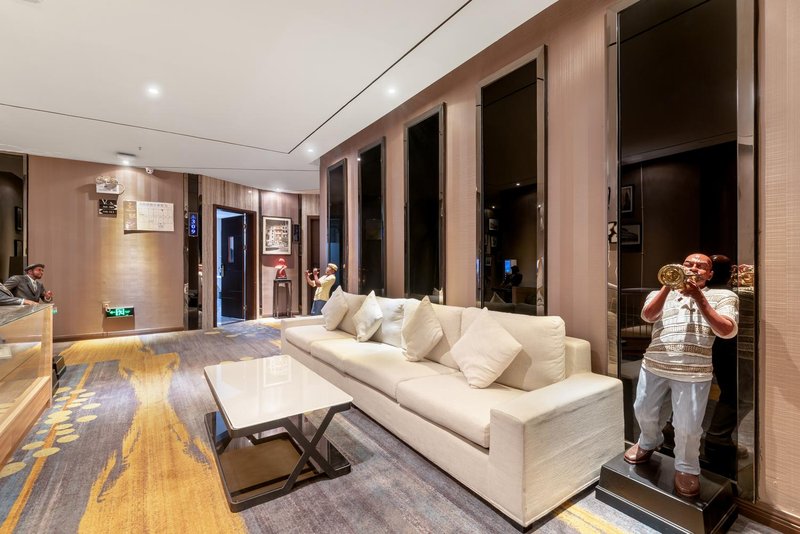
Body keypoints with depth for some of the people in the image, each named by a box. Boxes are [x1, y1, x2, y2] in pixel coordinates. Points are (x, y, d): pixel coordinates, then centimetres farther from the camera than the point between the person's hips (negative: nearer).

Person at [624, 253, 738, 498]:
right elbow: (647, 315, -10)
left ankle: (687, 469, 29)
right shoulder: (661, 293, 12)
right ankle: (649, 442, 45)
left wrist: (699, 298, -14)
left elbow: (727, 331, -9)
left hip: (693, 372, -2)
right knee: (644, 410, 16)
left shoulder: (723, 295, 7)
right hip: (654, 365, 3)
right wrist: (668, 285, -15)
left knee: (688, 426, 2)